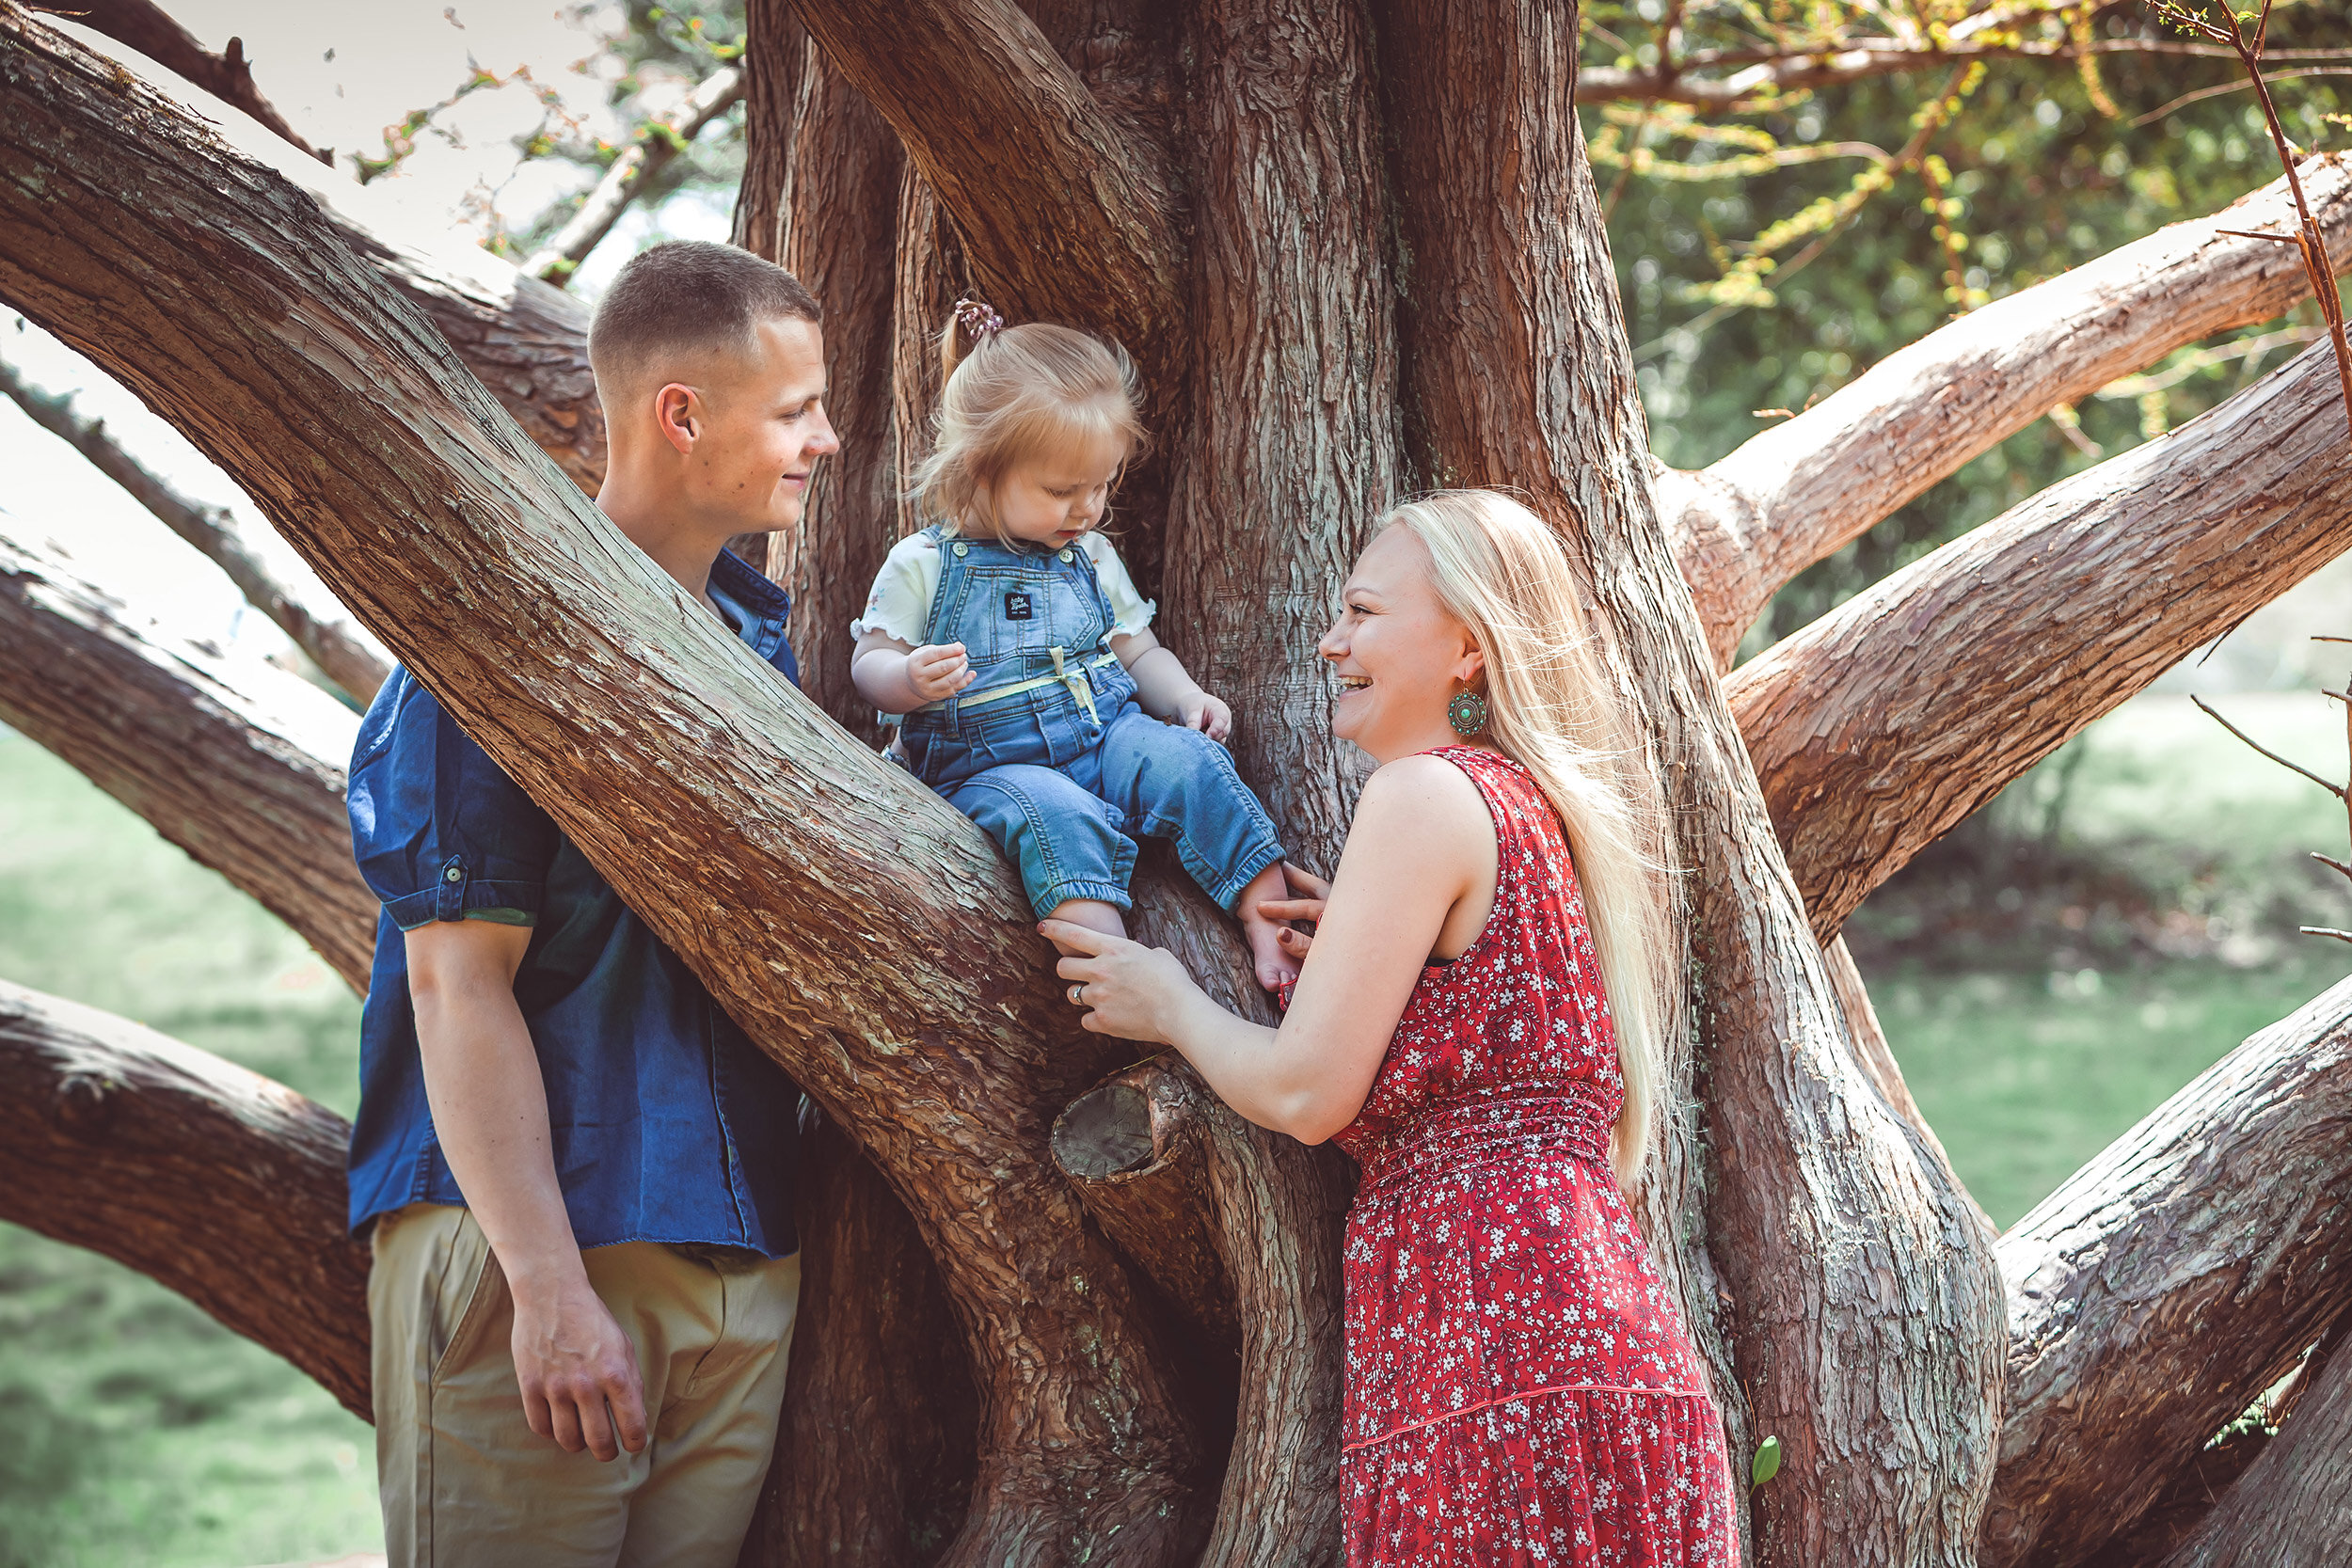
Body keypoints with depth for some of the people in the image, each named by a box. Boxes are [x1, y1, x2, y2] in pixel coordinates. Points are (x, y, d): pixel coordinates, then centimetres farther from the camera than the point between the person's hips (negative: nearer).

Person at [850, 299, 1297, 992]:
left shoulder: (1091, 558, 15)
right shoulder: (922, 565, 0)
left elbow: (1139, 651, 22)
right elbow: (869, 666, 1)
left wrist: (1187, 700, 1)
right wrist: (913, 680, -23)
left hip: (1107, 740, 5)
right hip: (991, 769, -4)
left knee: (1186, 758, -26)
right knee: (1057, 814, -37)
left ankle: (1270, 928, -27)